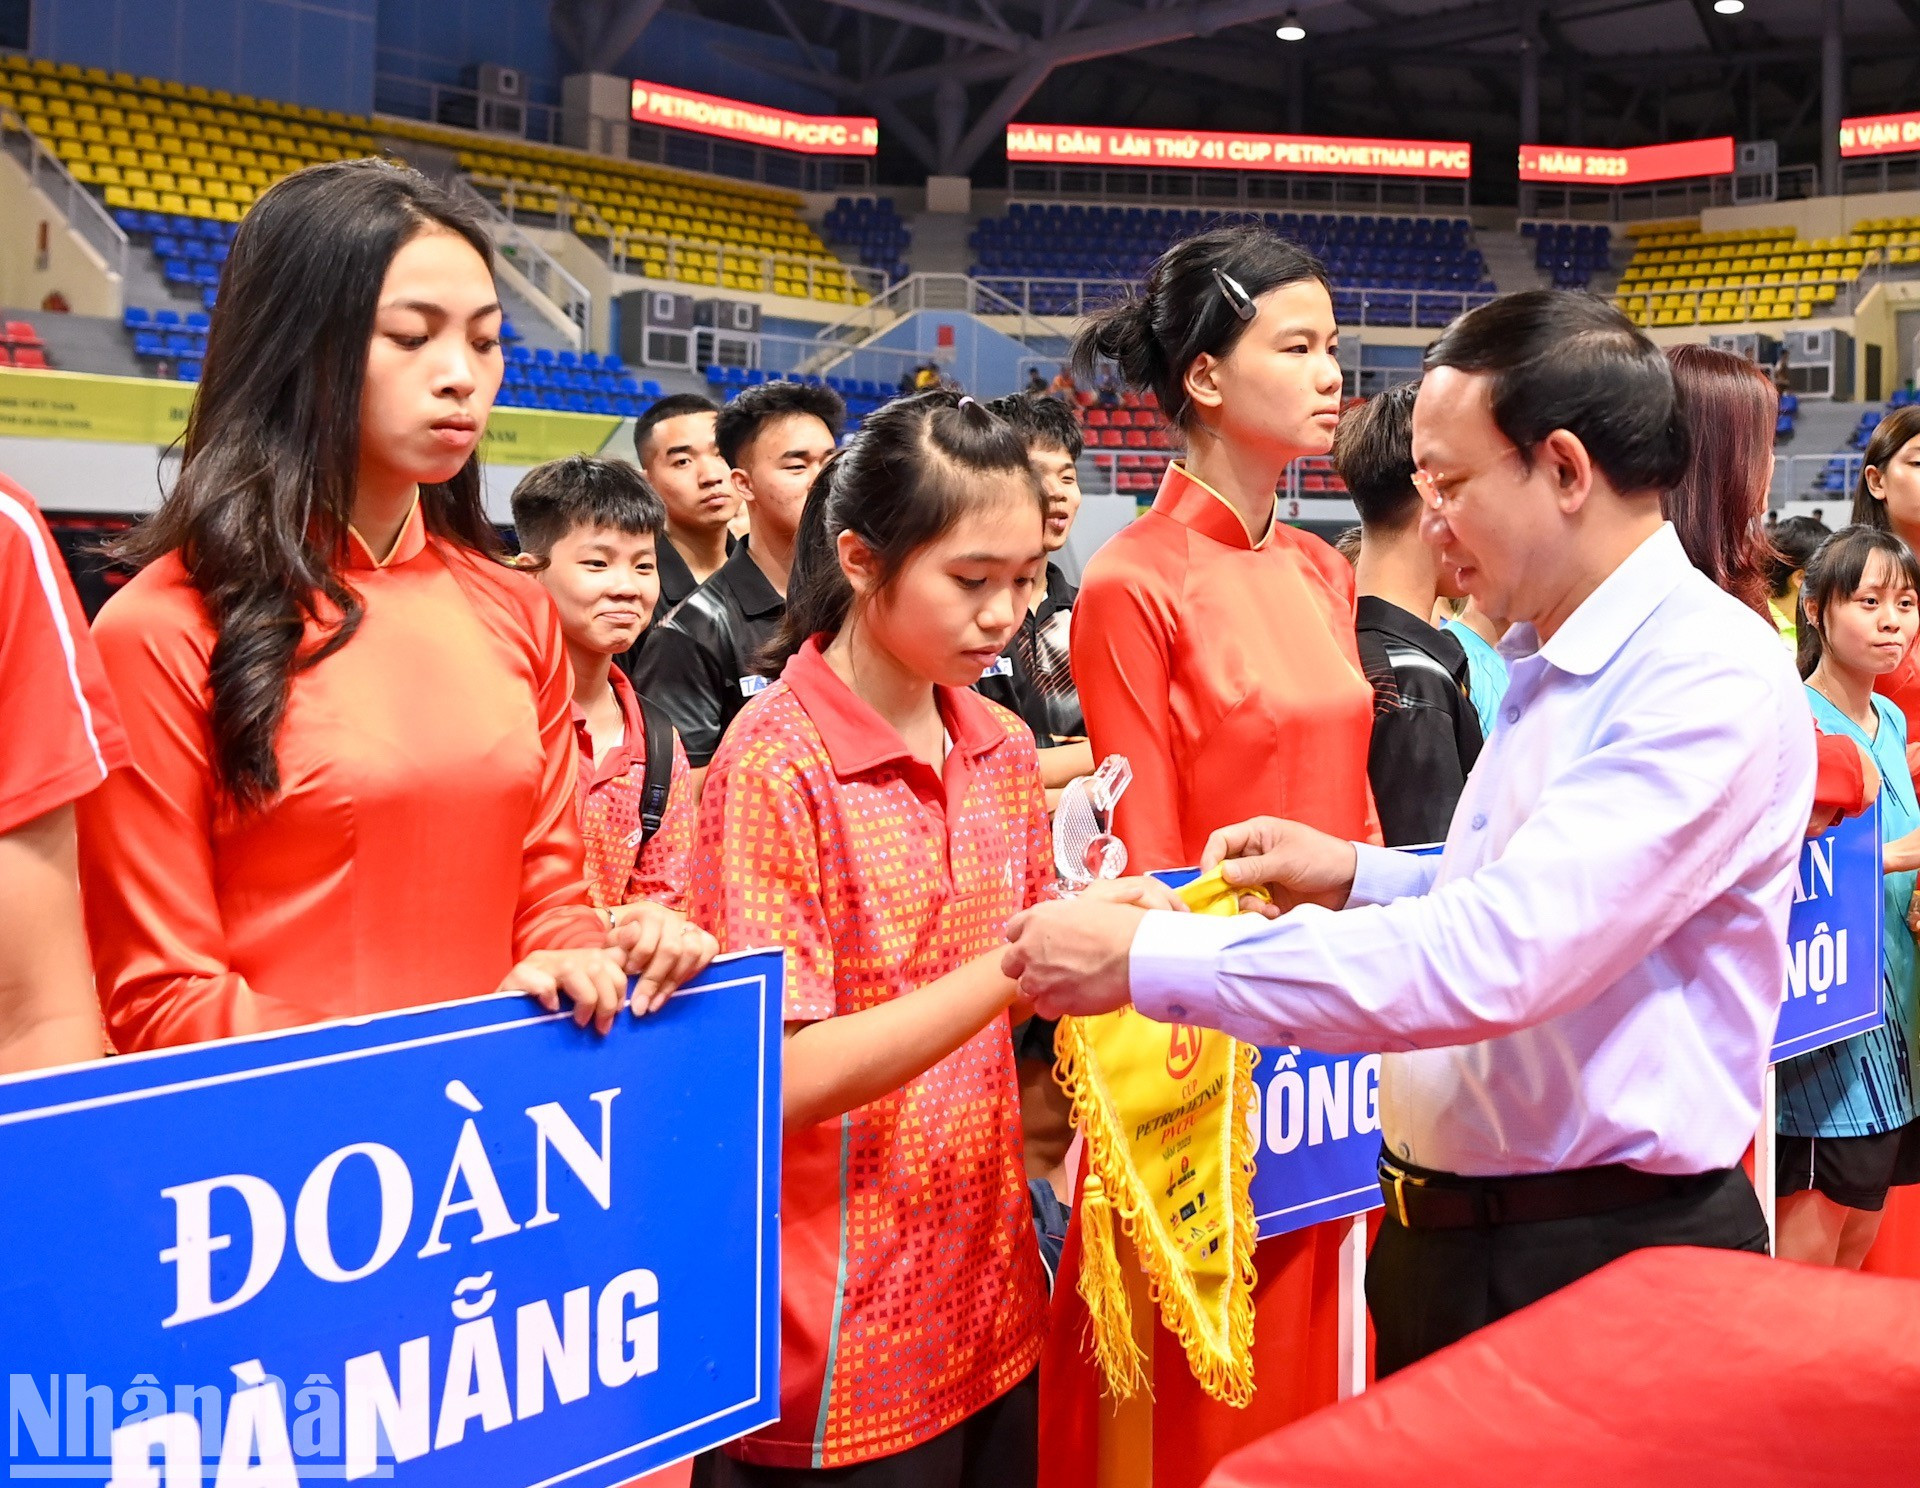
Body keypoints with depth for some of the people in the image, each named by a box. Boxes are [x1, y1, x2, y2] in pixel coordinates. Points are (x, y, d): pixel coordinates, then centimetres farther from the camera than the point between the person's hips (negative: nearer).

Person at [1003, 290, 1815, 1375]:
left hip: (1617, 1259, -8)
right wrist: (1360, 875, 5)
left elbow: (1496, 958, -31)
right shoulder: (1546, 664, 9)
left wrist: (1145, 959, -29)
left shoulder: (1715, 682, -21)